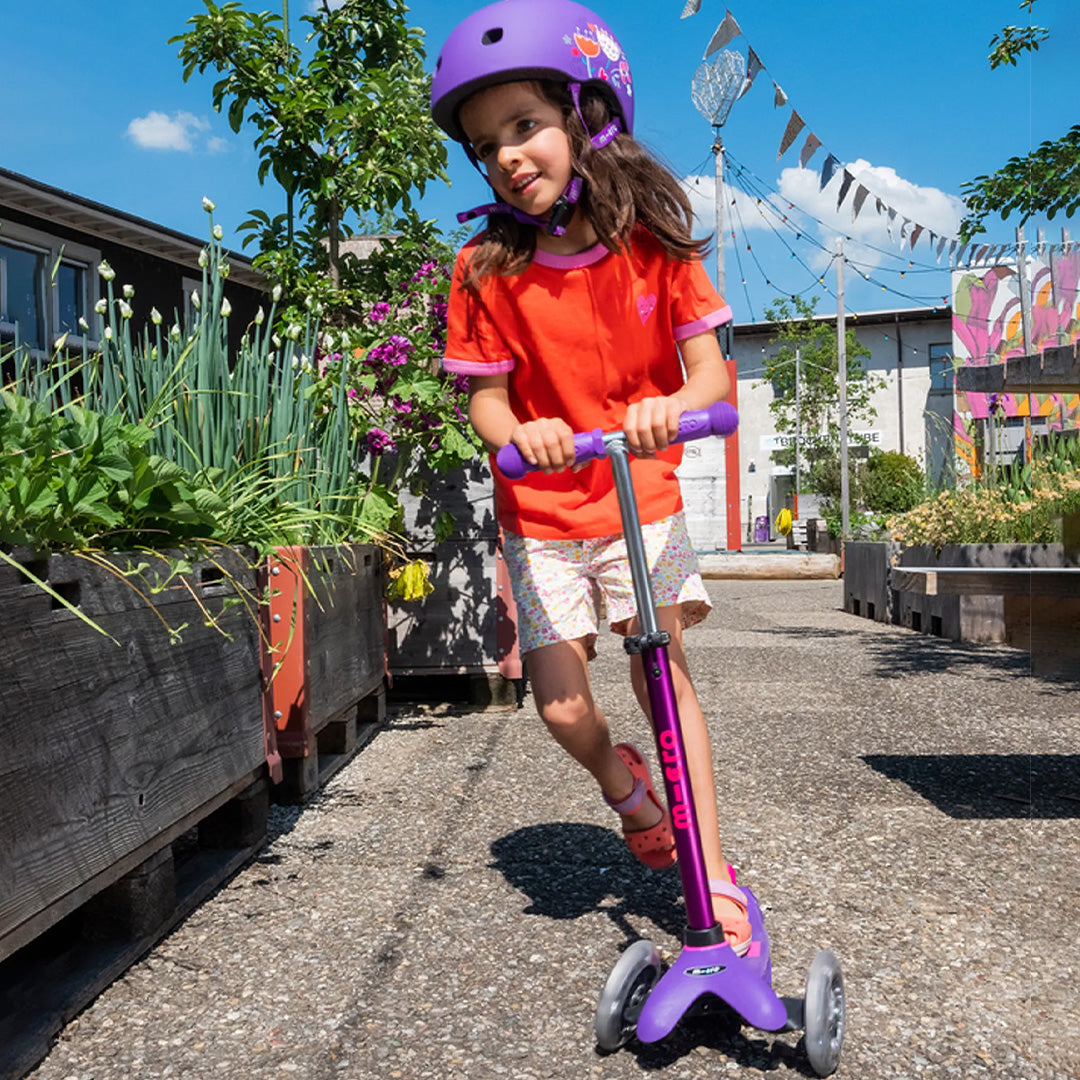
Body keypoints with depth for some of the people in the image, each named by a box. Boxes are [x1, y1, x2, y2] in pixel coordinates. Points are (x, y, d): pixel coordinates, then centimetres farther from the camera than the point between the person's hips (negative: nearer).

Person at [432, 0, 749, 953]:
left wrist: (668, 406, -35)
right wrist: (517, 432, -33)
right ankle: (627, 788, 31)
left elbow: (711, 372, -12)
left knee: (663, 667, -10)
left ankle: (714, 872, 5)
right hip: (540, 514, 1)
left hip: (642, 500, 0)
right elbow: (487, 398, -9)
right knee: (563, 705, -3)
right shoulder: (487, 270, -9)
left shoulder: (655, 244, -8)